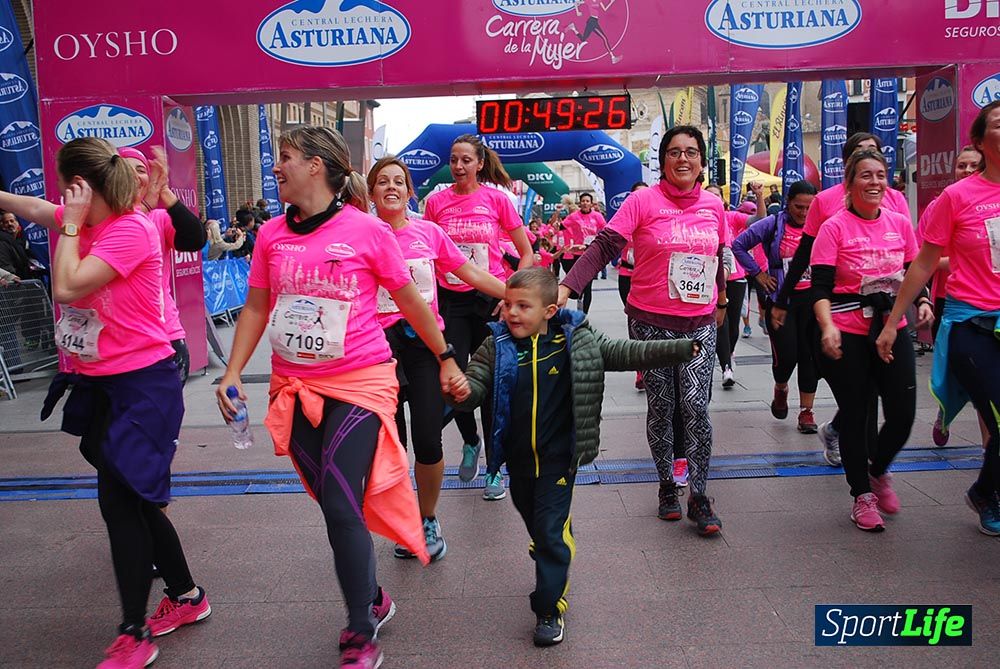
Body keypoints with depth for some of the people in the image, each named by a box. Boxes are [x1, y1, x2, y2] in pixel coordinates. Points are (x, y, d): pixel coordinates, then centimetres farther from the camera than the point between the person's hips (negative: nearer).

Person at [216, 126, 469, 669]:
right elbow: (256, 309, 12)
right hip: (296, 388, 5)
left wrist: (446, 360, 6)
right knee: (335, 505, 13)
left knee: (340, 507, -9)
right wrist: (232, 373, 3)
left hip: (358, 384, -5)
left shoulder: (366, 230, -8)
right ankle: (372, 599, 36)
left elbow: (410, 301, 0)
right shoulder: (272, 234, 4)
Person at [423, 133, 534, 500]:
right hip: (450, 301, 2)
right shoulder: (436, 201, 2)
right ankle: (470, 441, 31)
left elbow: (527, 253, 2)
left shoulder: (497, 198, -2)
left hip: (490, 299, -1)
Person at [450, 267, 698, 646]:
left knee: (551, 530, -4)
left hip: (558, 458, -3)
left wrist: (679, 349, -9)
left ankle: (549, 609, 12)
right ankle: (557, 569, 50)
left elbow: (624, 354, -3)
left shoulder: (577, 341, -8)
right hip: (518, 458, 3)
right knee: (533, 522, 21)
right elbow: (475, 384, -9)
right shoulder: (497, 346, -6)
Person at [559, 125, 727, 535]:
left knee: (696, 405, -7)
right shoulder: (643, 201, -7)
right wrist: (567, 287, -28)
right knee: (660, 407, 7)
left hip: (700, 324, 2)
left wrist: (721, 301, 30)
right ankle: (667, 486, 27)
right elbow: (604, 246, -16)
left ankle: (699, 496, 7)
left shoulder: (713, 205, 6)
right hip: (650, 321, -2)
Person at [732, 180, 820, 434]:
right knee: (786, 355, -5)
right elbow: (738, 245, 2)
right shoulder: (773, 224, -2)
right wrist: (758, 274, -1)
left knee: (810, 356, 4)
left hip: (812, 299, 2)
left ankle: (806, 411, 15)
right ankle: (780, 389, 29)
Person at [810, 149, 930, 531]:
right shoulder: (835, 227, -7)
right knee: (855, 416, 5)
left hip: (892, 329, 4)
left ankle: (878, 471, 34)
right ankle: (862, 496, 22)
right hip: (847, 334, -4)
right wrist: (827, 326, -27)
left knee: (903, 414, 3)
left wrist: (922, 302, -2)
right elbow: (820, 286, -12)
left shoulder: (900, 224, 7)